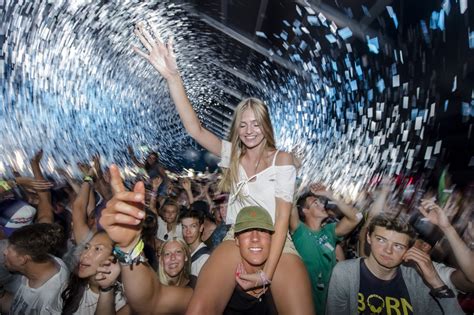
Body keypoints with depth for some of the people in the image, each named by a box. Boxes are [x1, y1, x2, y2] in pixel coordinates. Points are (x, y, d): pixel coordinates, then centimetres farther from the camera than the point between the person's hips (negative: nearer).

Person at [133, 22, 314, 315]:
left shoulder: (282, 159, -2)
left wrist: (267, 272, -15)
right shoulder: (232, 156, 6)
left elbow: (283, 218, -7)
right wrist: (172, 76, -18)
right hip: (237, 240, 1)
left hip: (277, 244, 0)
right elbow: (195, 128, -7)